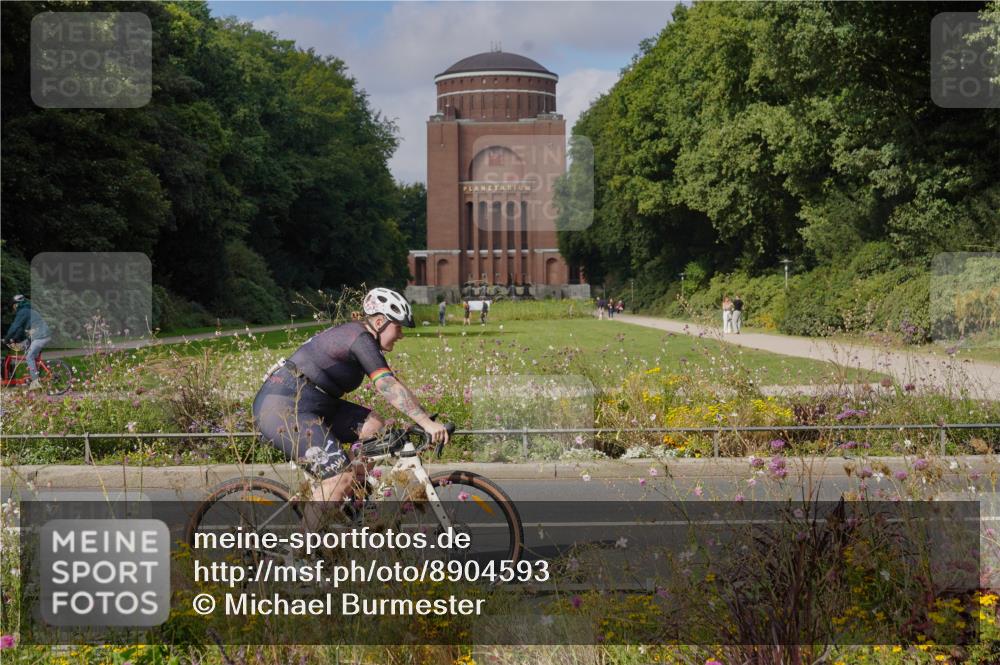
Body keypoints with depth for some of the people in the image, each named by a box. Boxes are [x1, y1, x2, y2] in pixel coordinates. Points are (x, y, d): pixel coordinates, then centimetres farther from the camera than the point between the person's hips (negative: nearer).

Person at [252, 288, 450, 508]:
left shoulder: (354, 333, 16)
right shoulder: (360, 338, -15)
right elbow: (388, 386, -26)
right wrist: (427, 423, -29)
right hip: (281, 408, -10)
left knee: (376, 426, 5)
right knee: (342, 477, -19)